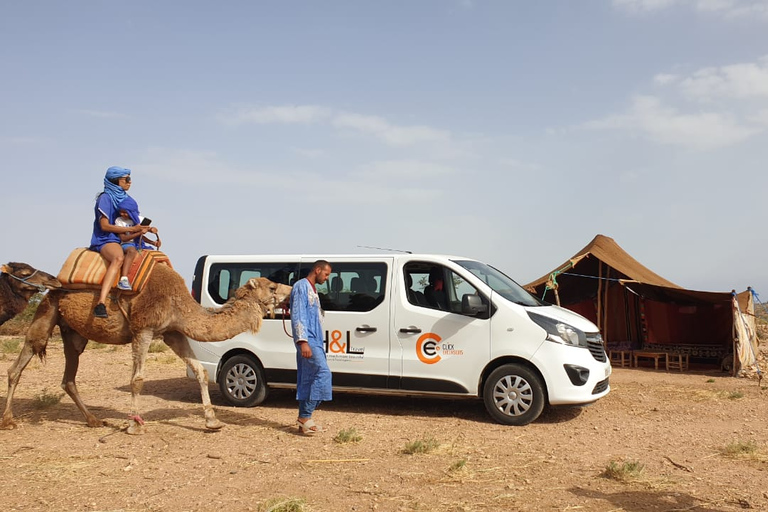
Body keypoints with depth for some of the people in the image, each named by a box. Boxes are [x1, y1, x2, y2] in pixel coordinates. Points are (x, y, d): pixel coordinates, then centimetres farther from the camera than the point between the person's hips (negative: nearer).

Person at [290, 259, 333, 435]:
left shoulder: (313, 290, 23)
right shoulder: (301, 286, -7)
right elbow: (297, 315, -15)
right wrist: (303, 341, -23)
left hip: (314, 341, 10)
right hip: (307, 340, -10)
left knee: (308, 379, 9)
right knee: (322, 372, -17)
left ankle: (304, 419, 12)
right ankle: (305, 416, -14)